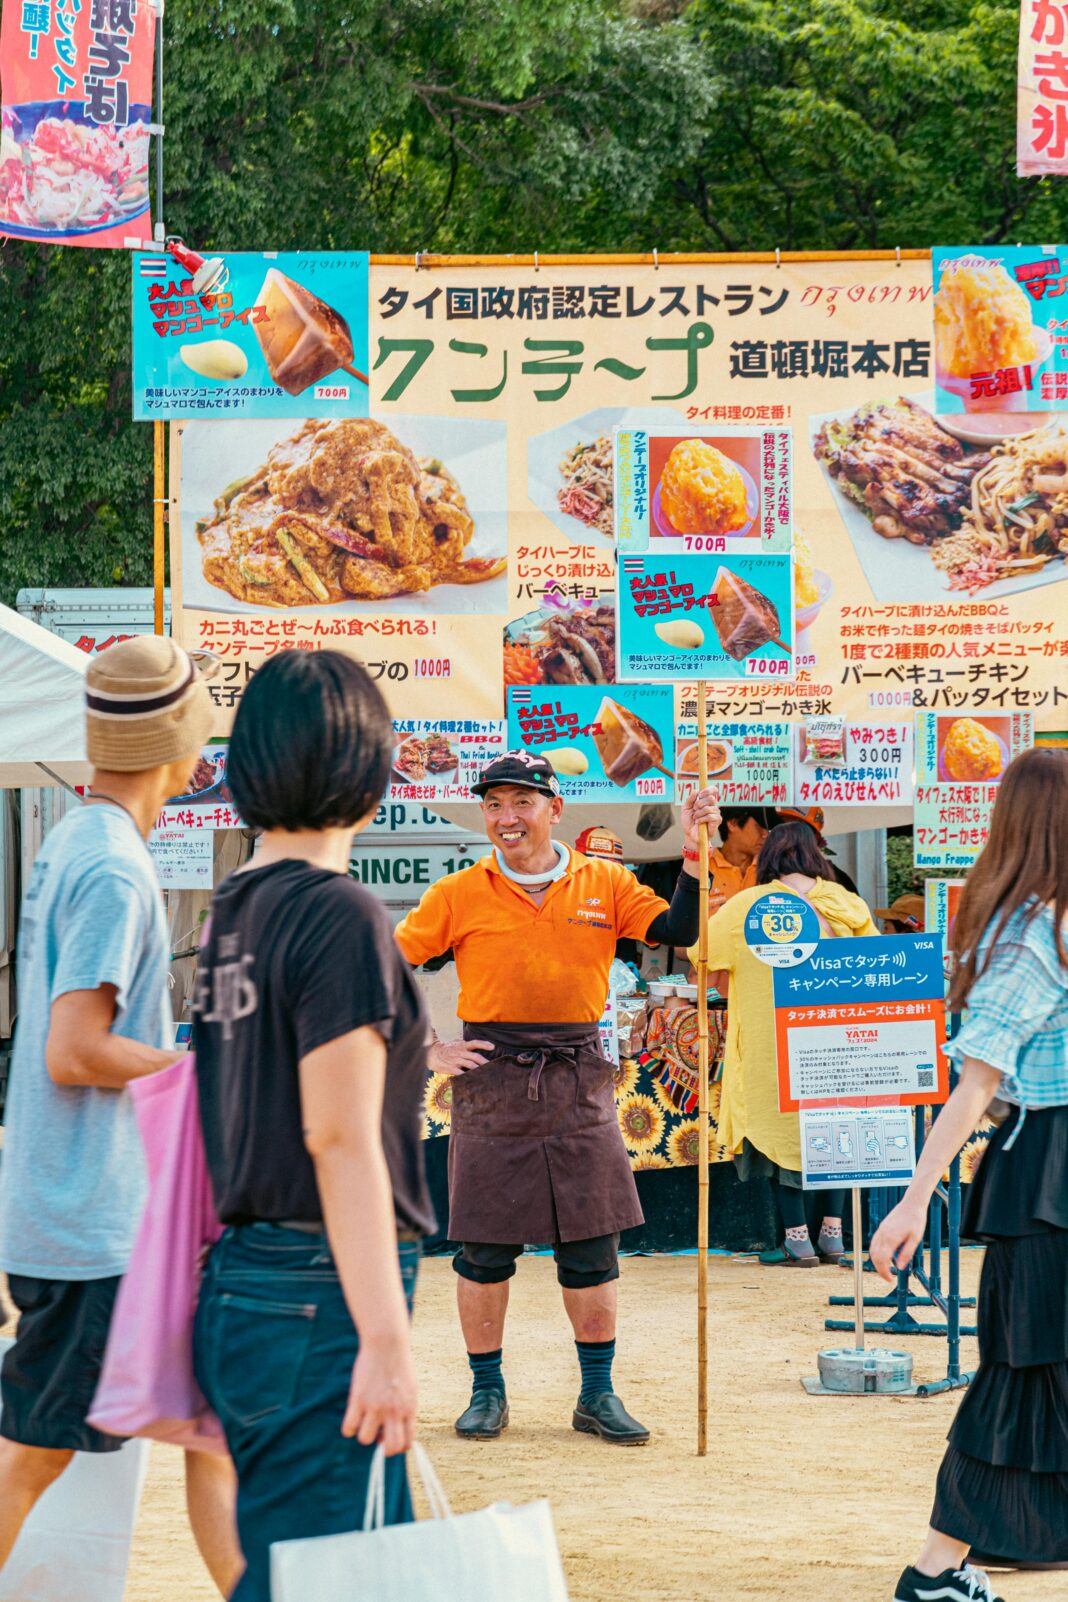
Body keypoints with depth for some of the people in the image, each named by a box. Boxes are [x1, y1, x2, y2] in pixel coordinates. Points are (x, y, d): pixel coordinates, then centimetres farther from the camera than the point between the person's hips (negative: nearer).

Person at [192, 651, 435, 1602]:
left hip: (241, 1287, 9)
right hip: (320, 1300, -9)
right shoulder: (340, 916, -14)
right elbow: (340, 1140, -18)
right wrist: (384, 1338, -18)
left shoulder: (233, 911, 11)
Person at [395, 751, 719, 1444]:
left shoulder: (606, 885, 5)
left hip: (580, 1081, 1)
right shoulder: (460, 895, 0)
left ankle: (598, 1394, 15)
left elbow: (678, 931, -6)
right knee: (485, 1245, 3)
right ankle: (487, 1391, 16)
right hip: (491, 1080, -1)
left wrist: (695, 852, -16)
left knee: (593, 1243, 4)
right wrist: (428, 1051, -3)